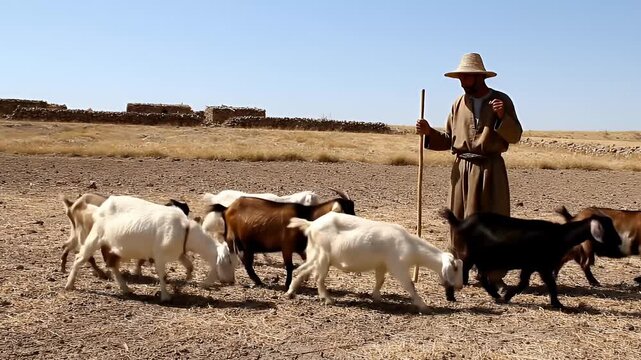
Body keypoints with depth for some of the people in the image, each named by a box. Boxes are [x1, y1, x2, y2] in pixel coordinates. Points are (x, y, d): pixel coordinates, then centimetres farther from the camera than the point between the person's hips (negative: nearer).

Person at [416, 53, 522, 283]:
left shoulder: (501, 100, 2)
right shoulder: (459, 104, 10)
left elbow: (515, 136, -2)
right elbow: (448, 139, 12)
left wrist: (502, 117, -17)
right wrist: (429, 132, -3)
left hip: (490, 169, -2)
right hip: (463, 169, 2)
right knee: (459, 221, 3)